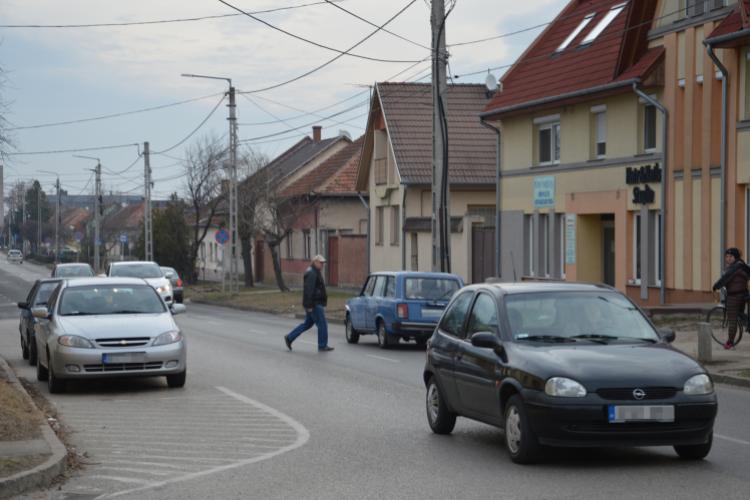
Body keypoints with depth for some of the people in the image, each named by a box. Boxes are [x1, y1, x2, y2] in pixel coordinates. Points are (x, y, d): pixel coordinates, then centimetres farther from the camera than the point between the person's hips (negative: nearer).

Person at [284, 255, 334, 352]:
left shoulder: (315, 273, 18)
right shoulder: (311, 274, -16)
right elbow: (308, 290, -23)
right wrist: (309, 306, -25)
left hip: (316, 303, 11)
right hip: (314, 304, -11)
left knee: (308, 324, 15)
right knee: (322, 324, -4)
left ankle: (289, 338, 17)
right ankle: (322, 346, 3)